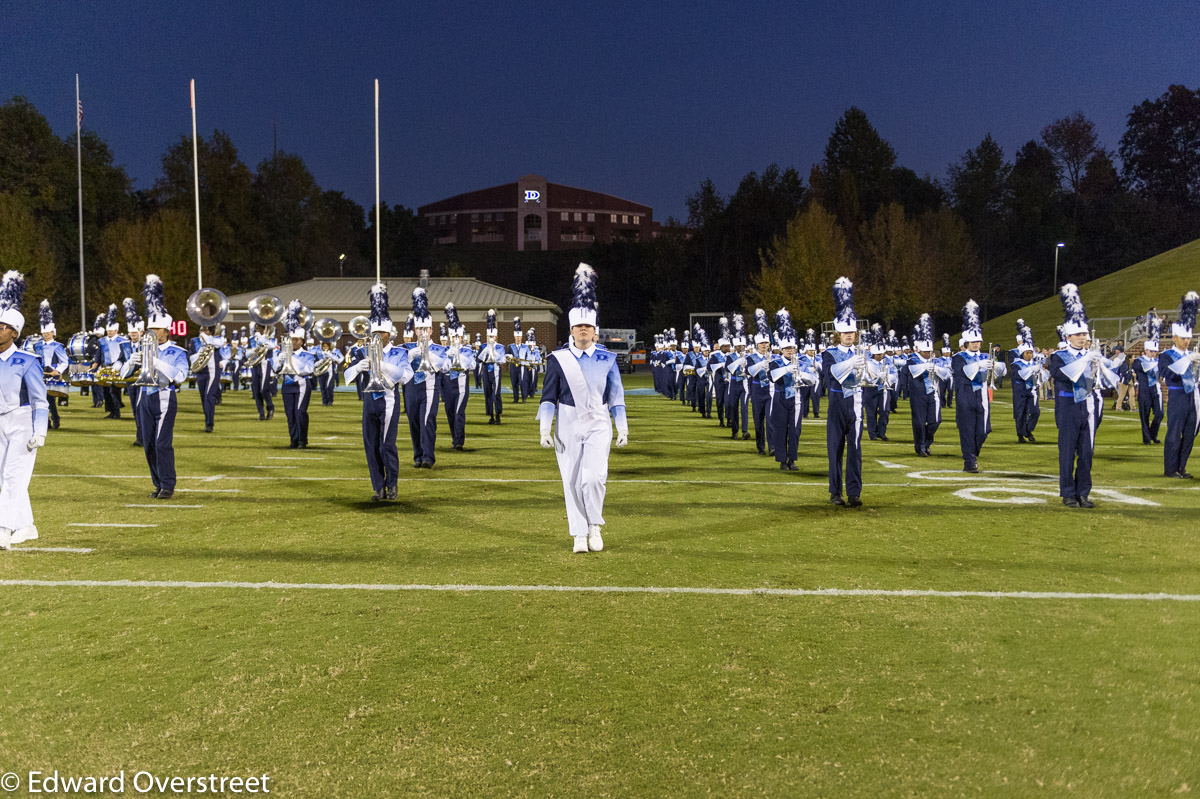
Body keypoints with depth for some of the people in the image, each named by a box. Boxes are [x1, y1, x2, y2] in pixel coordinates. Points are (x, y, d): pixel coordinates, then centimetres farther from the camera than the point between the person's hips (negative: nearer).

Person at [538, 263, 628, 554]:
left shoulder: (607, 359, 4)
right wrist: (545, 429, -5)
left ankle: (595, 526, 7)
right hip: (567, 426, 0)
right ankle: (580, 535, 12)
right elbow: (548, 396, 2)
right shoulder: (558, 359, 1)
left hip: (598, 424, 0)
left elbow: (616, 396, 9)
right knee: (572, 482, 1)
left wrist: (623, 429, 6)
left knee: (594, 477, -15)